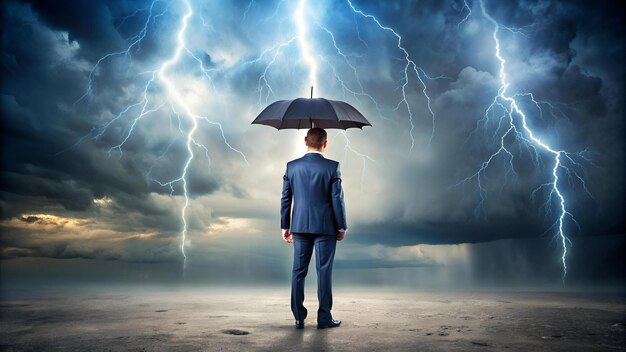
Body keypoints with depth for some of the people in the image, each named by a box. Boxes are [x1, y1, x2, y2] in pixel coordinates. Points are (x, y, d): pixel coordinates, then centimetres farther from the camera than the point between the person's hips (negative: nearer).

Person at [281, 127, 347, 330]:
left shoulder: (292, 166, 1)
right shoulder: (332, 167, -8)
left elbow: (285, 199, 4)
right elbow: (337, 199, -8)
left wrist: (285, 226, 11)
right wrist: (342, 227, 2)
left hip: (300, 226, 3)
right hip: (325, 227, -3)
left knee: (298, 271, 9)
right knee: (324, 272, 5)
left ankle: (299, 318, 13)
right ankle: (324, 318, 11)